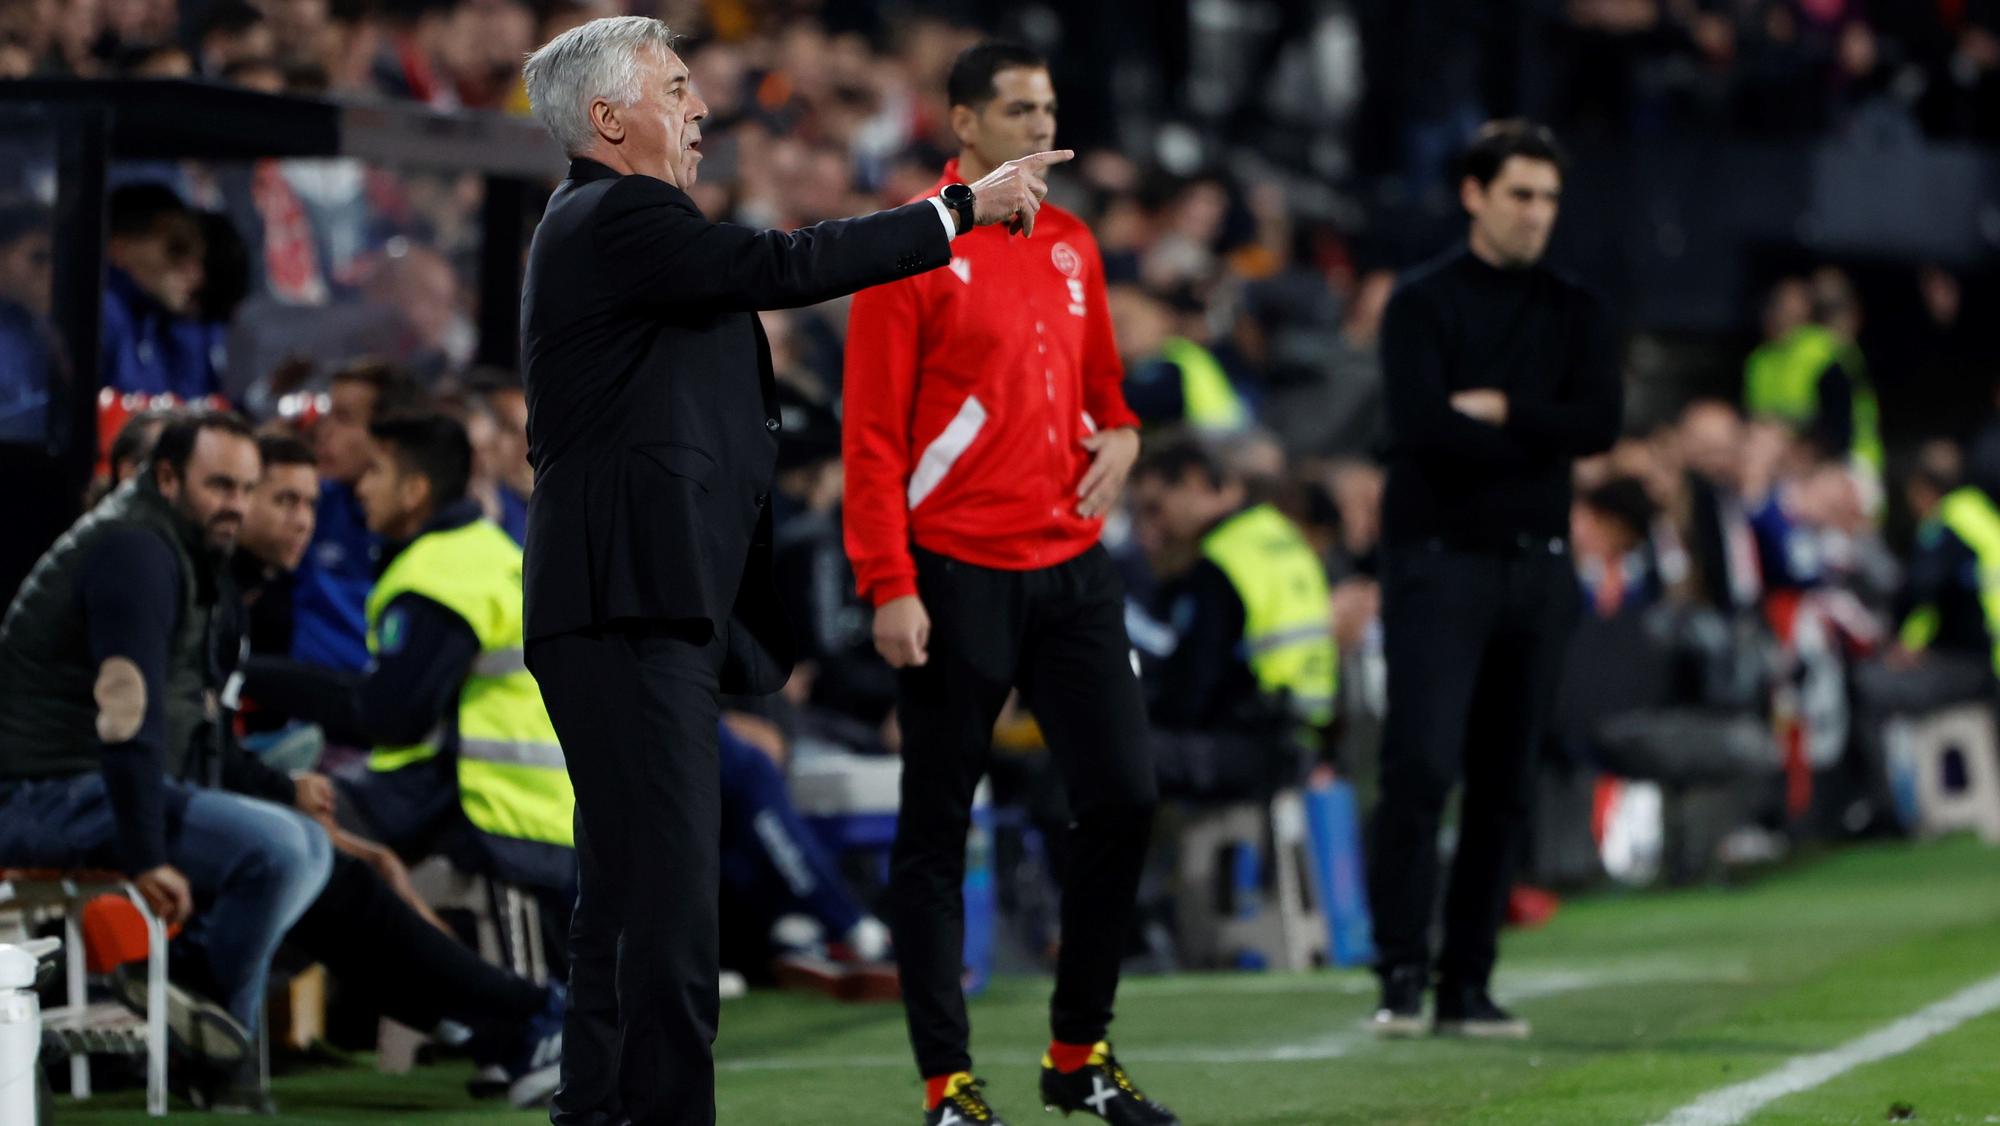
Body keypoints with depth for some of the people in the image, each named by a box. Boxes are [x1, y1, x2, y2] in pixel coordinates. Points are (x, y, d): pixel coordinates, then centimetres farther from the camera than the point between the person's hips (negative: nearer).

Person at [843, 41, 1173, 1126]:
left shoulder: (1070, 243, 12)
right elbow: (871, 433, -10)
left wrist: (1120, 434, 1)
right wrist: (889, 586, -16)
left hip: (1070, 567, 6)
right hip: (956, 577, -6)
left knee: (1122, 799, 2)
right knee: (936, 826, 0)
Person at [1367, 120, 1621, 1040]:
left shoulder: (1573, 312, 13)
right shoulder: (1423, 303, 0)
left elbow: (1600, 424, -2)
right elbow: (1421, 427, -15)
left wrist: (1500, 412, -11)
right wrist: (1540, 437, -6)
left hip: (1536, 565, 5)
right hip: (1439, 558, -5)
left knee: (1505, 785, 5)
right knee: (1421, 768, -13)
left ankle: (1468, 986, 10)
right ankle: (1402, 974, -9)